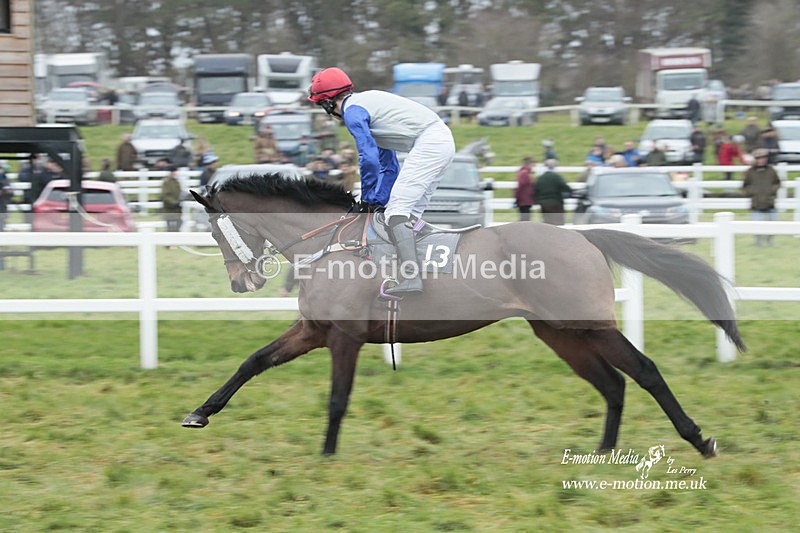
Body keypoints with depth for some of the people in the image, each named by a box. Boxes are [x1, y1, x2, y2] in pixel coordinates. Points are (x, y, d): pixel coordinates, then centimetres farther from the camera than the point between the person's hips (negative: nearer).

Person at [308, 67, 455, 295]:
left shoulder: (352, 111, -5)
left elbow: (369, 158, -13)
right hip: (445, 139, 10)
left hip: (428, 143, -10)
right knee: (410, 215, 15)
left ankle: (410, 278, -25)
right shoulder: (368, 100, 26)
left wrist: (369, 197, 0)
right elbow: (389, 164, 29)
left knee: (397, 209, -14)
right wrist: (380, 199, 26)